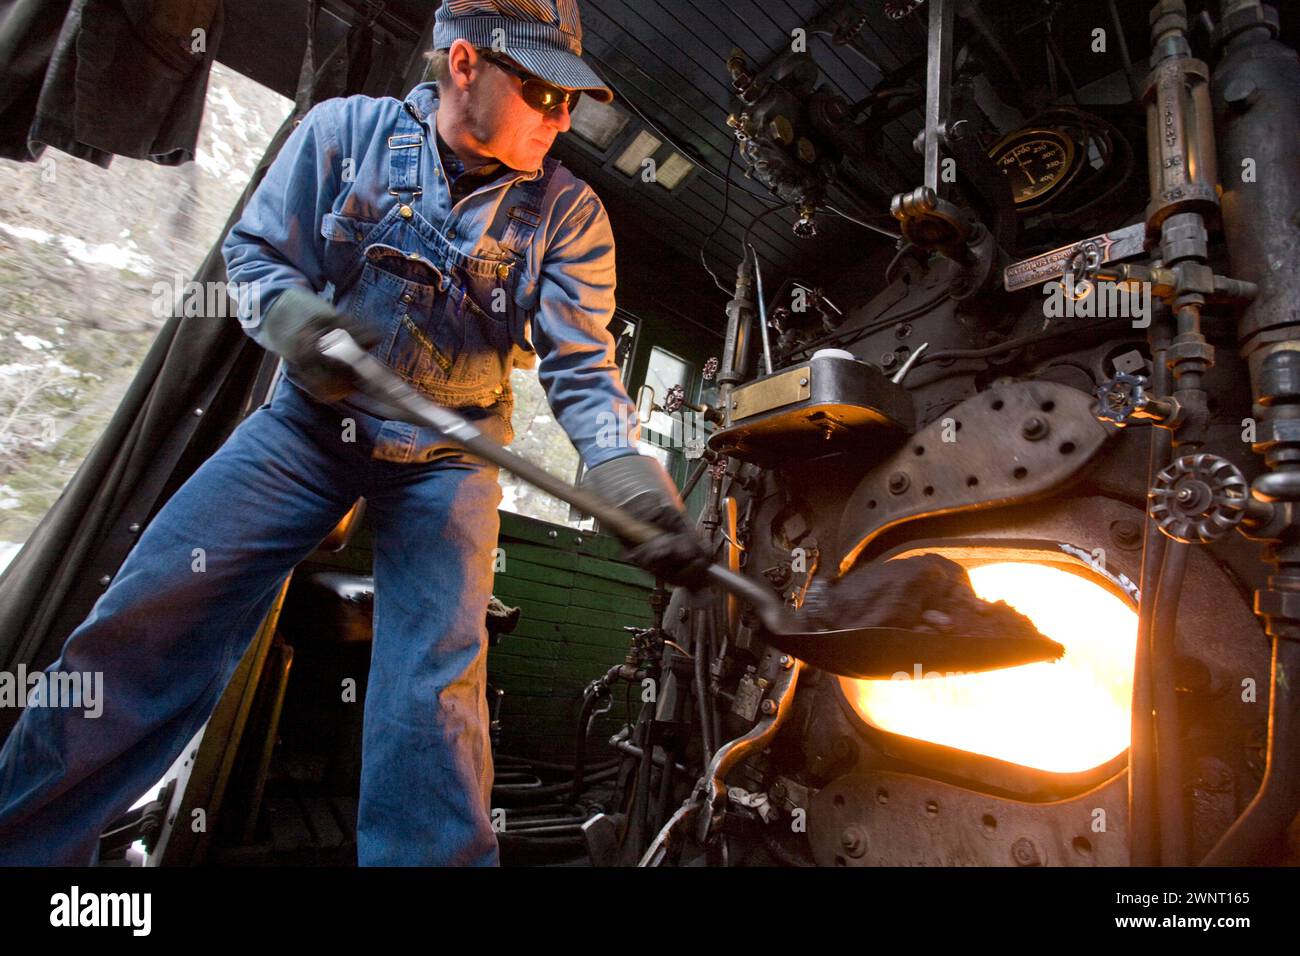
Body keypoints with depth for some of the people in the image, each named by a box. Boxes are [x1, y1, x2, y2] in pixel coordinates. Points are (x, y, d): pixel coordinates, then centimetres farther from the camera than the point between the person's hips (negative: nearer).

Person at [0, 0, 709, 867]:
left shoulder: (567, 210, -4)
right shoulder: (344, 129, 0)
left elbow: (582, 367, -11)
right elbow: (254, 250, 7)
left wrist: (628, 473, -29)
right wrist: (291, 313, -17)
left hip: (447, 459, -1)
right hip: (310, 421, 2)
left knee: (435, 688, -13)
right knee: (149, 617, -4)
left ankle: (434, 856, 7)